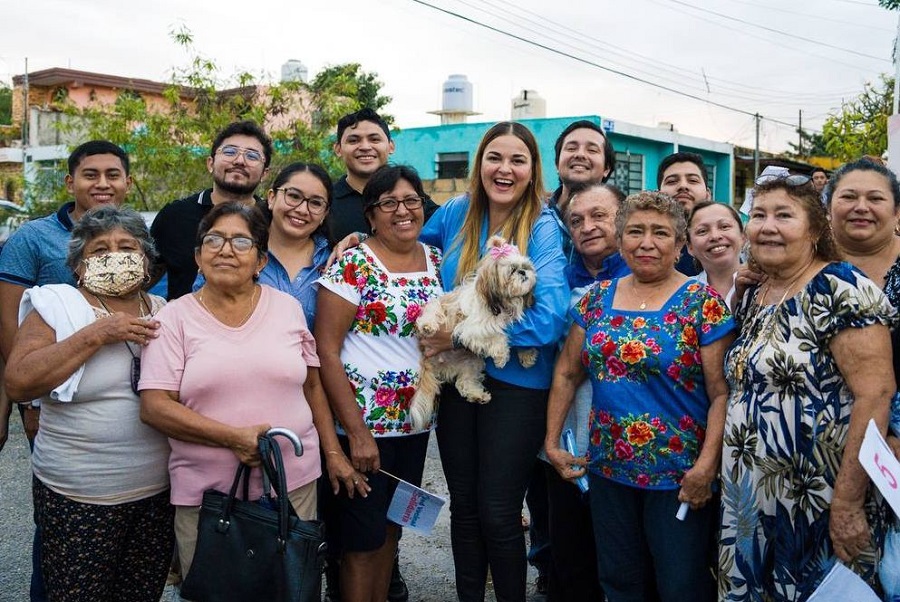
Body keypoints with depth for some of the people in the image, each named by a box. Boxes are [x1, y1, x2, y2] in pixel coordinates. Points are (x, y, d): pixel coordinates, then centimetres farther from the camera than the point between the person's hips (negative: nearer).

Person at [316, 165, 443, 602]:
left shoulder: (435, 260, 5)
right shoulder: (353, 264, -13)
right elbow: (326, 350, -15)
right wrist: (356, 431, -18)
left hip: (415, 419, 6)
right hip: (363, 420, -6)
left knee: (392, 527, 19)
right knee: (363, 538, 5)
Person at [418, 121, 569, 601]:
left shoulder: (542, 228, -11)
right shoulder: (455, 213, 1)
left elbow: (550, 317, -23)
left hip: (516, 382, -4)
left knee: (497, 514, 3)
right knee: (463, 507, 14)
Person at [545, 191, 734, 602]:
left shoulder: (702, 303, -9)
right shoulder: (597, 298, 5)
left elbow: (722, 393, -13)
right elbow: (567, 373, 9)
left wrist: (706, 466, -21)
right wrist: (552, 442, 5)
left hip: (679, 474, -4)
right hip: (608, 468, 5)